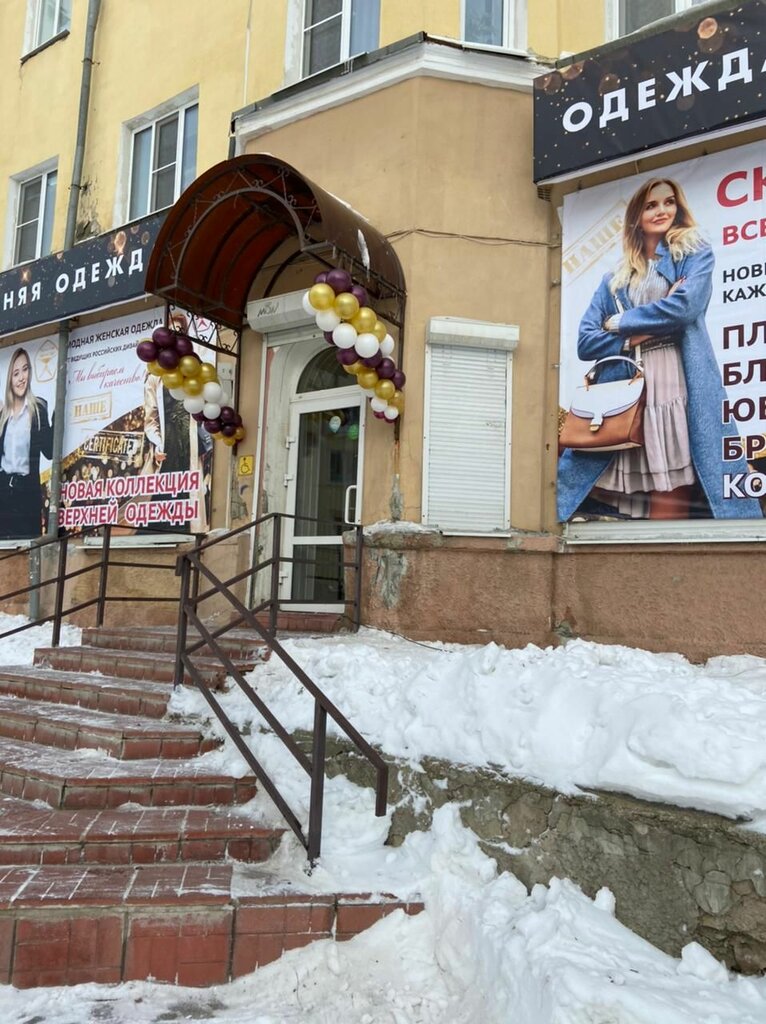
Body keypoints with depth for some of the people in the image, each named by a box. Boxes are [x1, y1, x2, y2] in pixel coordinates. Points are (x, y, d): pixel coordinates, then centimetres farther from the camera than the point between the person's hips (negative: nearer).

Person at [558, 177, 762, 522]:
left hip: (677, 389, -3)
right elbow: (586, 341, 10)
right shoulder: (615, 278, 22)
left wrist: (622, 323, 4)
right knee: (613, 504, -5)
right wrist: (635, 339, -5)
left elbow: (684, 307, -7)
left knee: (671, 501, -10)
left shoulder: (696, 254, 14)